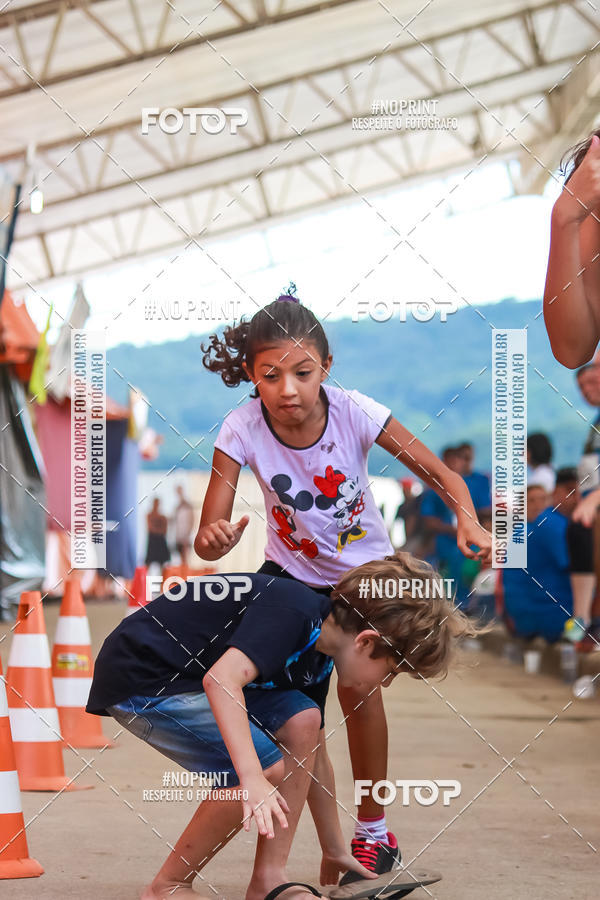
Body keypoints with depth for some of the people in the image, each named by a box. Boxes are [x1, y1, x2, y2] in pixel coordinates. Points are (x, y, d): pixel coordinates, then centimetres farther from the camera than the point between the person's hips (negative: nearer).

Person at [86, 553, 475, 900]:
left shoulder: (317, 657, 7)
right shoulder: (293, 611, -22)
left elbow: (314, 758, 19)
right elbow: (221, 679, -36)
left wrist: (335, 851, 22)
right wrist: (251, 776, -44)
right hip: (139, 680, -9)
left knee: (301, 721, -3)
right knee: (268, 770, -18)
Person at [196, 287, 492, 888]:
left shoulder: (355, 414, -27)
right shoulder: (242, 431, -26)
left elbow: (438, 473, -21)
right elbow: (210, 536, -27)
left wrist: (467, 520, -41)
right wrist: (213, 540, -51)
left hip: (366, 568, -1)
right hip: (292, 572, 1)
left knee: (357, 683, -14)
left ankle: (373, 832, 6)